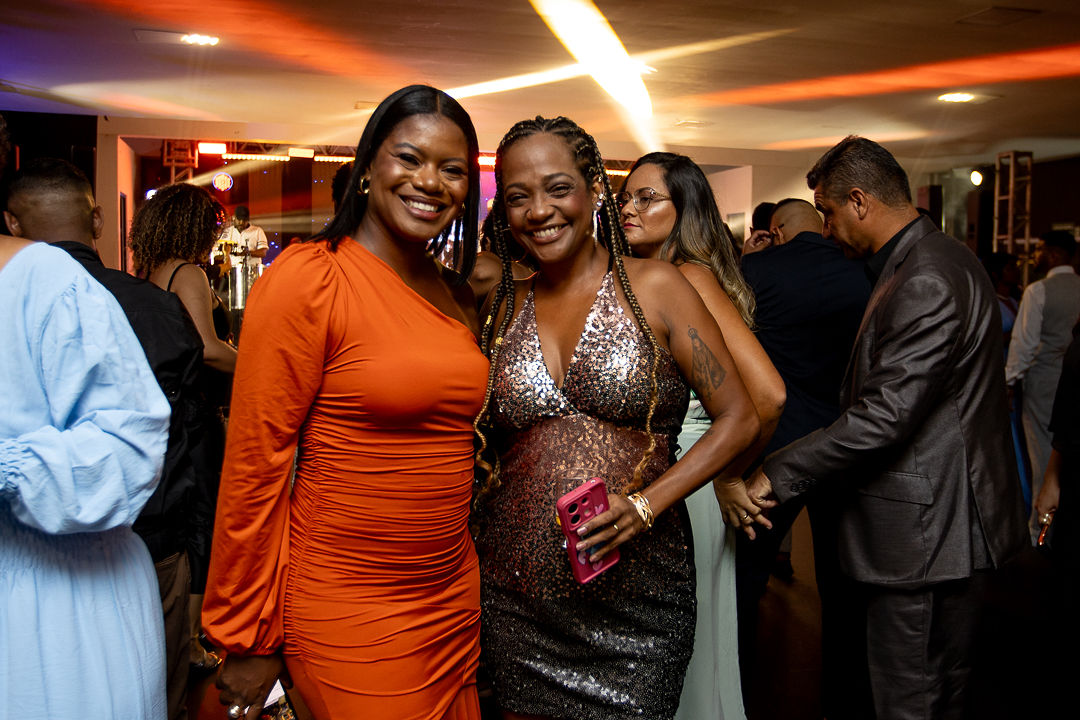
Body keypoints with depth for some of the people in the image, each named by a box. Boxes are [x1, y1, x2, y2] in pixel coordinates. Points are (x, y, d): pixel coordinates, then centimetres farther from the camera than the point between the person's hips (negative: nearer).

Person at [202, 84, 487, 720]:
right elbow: (254, 465, -13)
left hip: (455, 598, 7)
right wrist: (250, 641, -9)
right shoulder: (306, 280, -14)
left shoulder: (457, 296, 7)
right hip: (349, 616, -6)